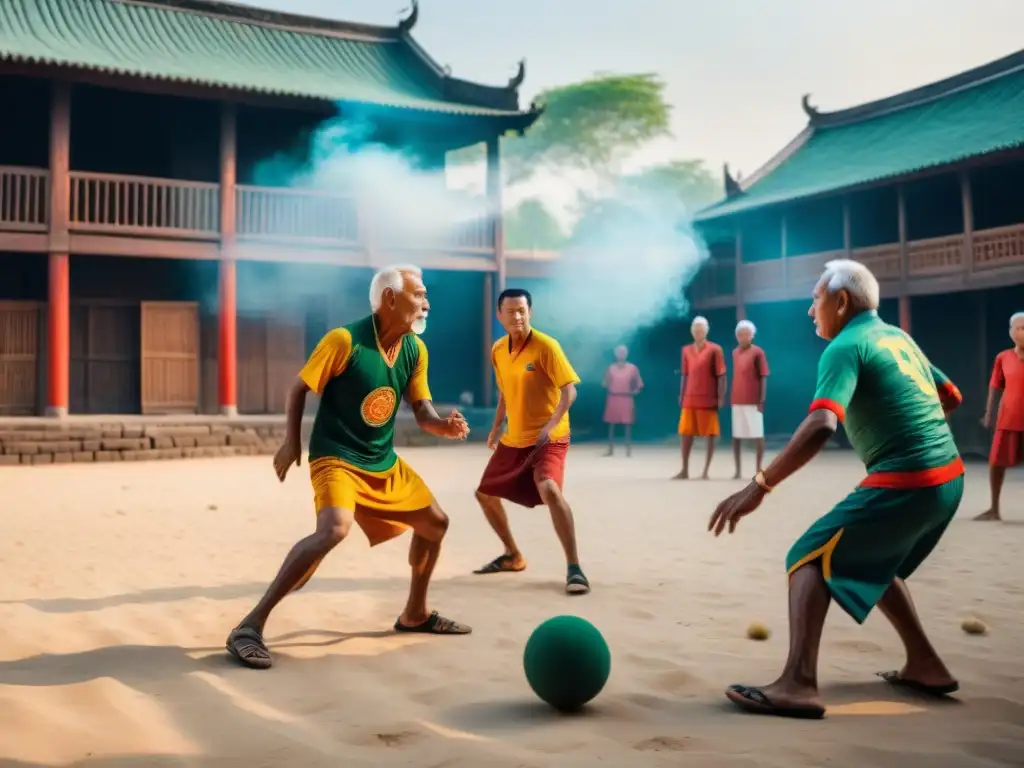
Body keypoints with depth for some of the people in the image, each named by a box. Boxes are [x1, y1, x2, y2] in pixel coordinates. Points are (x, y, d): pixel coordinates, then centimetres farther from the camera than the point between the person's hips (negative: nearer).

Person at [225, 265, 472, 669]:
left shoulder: (416, 349, 0)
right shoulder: (344, 340, -19)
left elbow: (422, 409, 4)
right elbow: (298, 387, -8)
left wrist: (445, 425, -17)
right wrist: (292, 442, -9)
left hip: (385, 462, 8)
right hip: (336, 458, -8)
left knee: (435, 523, 13)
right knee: (335, 528, -32)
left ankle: (415, 614, 35)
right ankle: (250, 626, -25)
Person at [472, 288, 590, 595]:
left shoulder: (546, 346, -16)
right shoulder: (498, 350, 5)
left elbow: (569, 390, -19)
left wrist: (551, 424, -32)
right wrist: (496, 426, 15)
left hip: (548, 438, -8)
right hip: (513, 439, 8)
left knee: (549, 490, -32)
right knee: (485, 494, 13)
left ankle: (574, 568, -24)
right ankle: (513, 556, 32)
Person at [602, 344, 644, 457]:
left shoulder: (632, 368, 1)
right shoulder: (611, 368, 6)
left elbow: (639, 385, 4)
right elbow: (605, 384, 9)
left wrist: (634, 391, -10)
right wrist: (605, 384, -10)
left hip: (626, 399, -2)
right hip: (613, 398, 2)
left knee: (627, 424, -4)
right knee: (611, 424, 4)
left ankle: (629, 450, 0)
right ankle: (610, 450, 11)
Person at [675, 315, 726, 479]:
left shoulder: (715, 350, -4)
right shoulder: (686, 350, 11)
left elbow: (721, 375, -6)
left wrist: (721, 398, -11)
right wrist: (681, 396, 10)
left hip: (708, 399, -5)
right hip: (689, 399, 5)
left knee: (710, 434, 1)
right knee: (685, 433, 4)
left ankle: (706, 471, 5)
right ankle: (685, 470, 12)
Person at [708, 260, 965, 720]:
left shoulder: (846, 347, -10)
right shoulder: (899, 338, 16)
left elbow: (821, 425, -26)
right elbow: (951, 398, 26)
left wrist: (759, 487, -27)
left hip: (903, 484, -9)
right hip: (949, 478, 9)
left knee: (809, 559, -5)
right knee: (872, 563, 27)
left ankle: (798, 685, -19)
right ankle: (925, 666, 29)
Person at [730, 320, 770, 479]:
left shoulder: (758, 352, -6)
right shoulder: (735, 353, 11)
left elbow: (763, 378, -7)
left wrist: (761, 401, -12)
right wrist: (732, 398, 12)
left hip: (753, 402, -6)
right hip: (737, 402, 6)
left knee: (757, 435, 0)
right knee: (736, 436, 7)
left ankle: (758, 470, 7)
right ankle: (738, 471, 14)